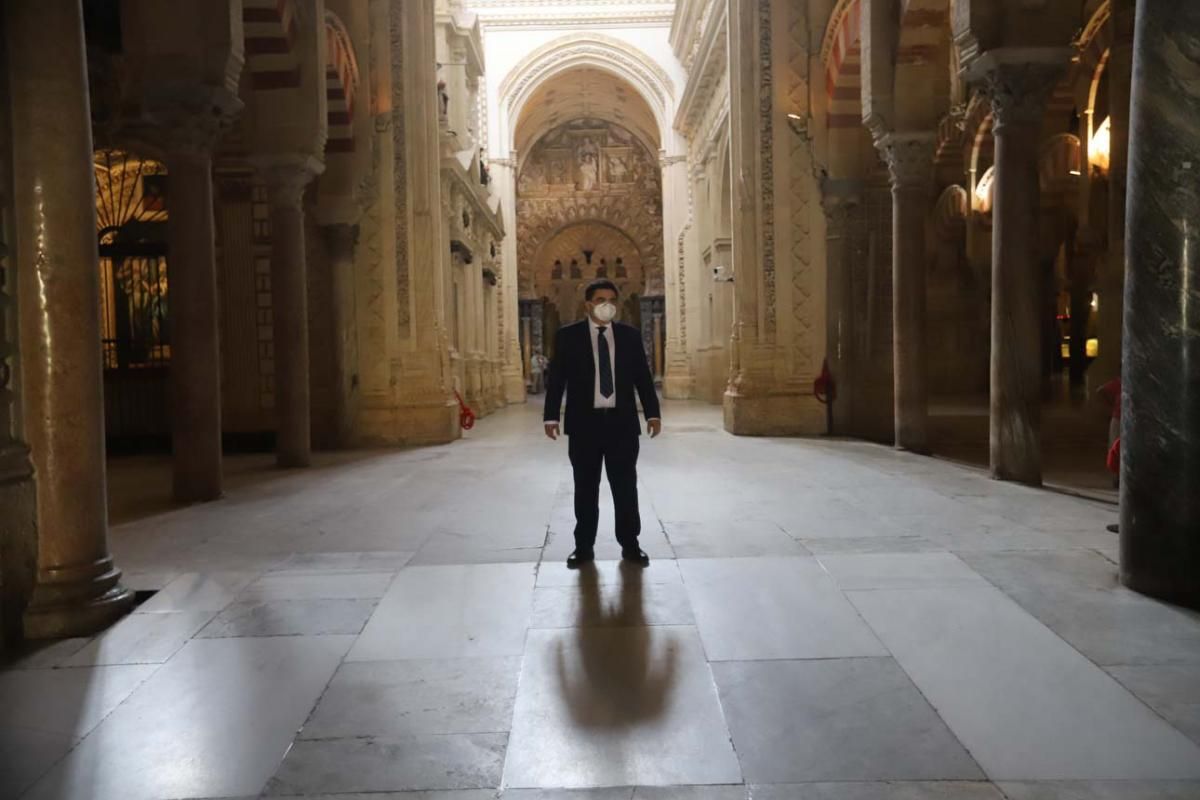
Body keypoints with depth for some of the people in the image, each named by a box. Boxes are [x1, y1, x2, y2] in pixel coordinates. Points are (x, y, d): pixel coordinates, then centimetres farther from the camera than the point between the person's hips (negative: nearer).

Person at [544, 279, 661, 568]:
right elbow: (556, 378, -1)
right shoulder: (568, 336, 1)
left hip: (622, 422, 1)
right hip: (584, 423, -1)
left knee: (626, 486, 7)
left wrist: (653, 413, -1)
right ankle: (584, 547, 18)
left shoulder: (630, 335, 6)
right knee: (585, 488, 7)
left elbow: (643, 376, 7)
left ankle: (630, 545, 19)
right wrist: (551, 416, -8)